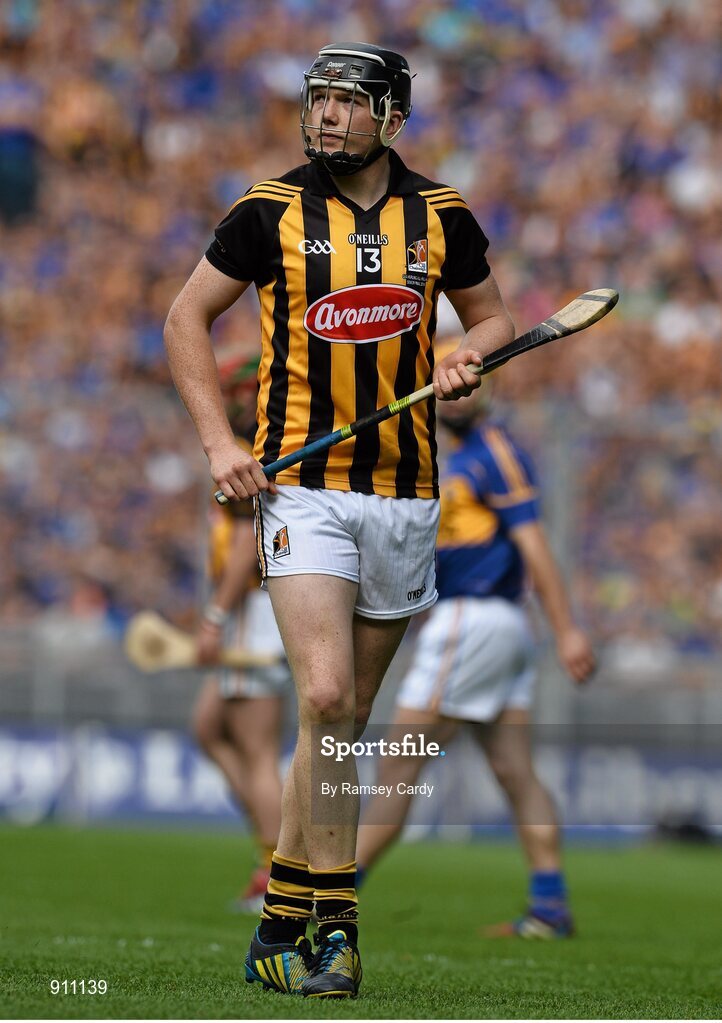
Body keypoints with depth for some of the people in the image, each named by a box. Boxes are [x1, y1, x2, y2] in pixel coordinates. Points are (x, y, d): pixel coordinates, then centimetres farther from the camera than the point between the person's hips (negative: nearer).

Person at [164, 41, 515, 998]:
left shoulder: (441, 216, 4)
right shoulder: (270, 211, -2)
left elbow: (493, 315, 19)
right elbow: (187, 318, 6)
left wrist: (466, 360, -4)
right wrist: (219, 443, -4)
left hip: (404, 493, 3)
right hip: (300, 487, -3)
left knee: (347, 717, 7)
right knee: (326, 701, -17)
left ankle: (282, 923, 16)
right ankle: (334, 929, -11)